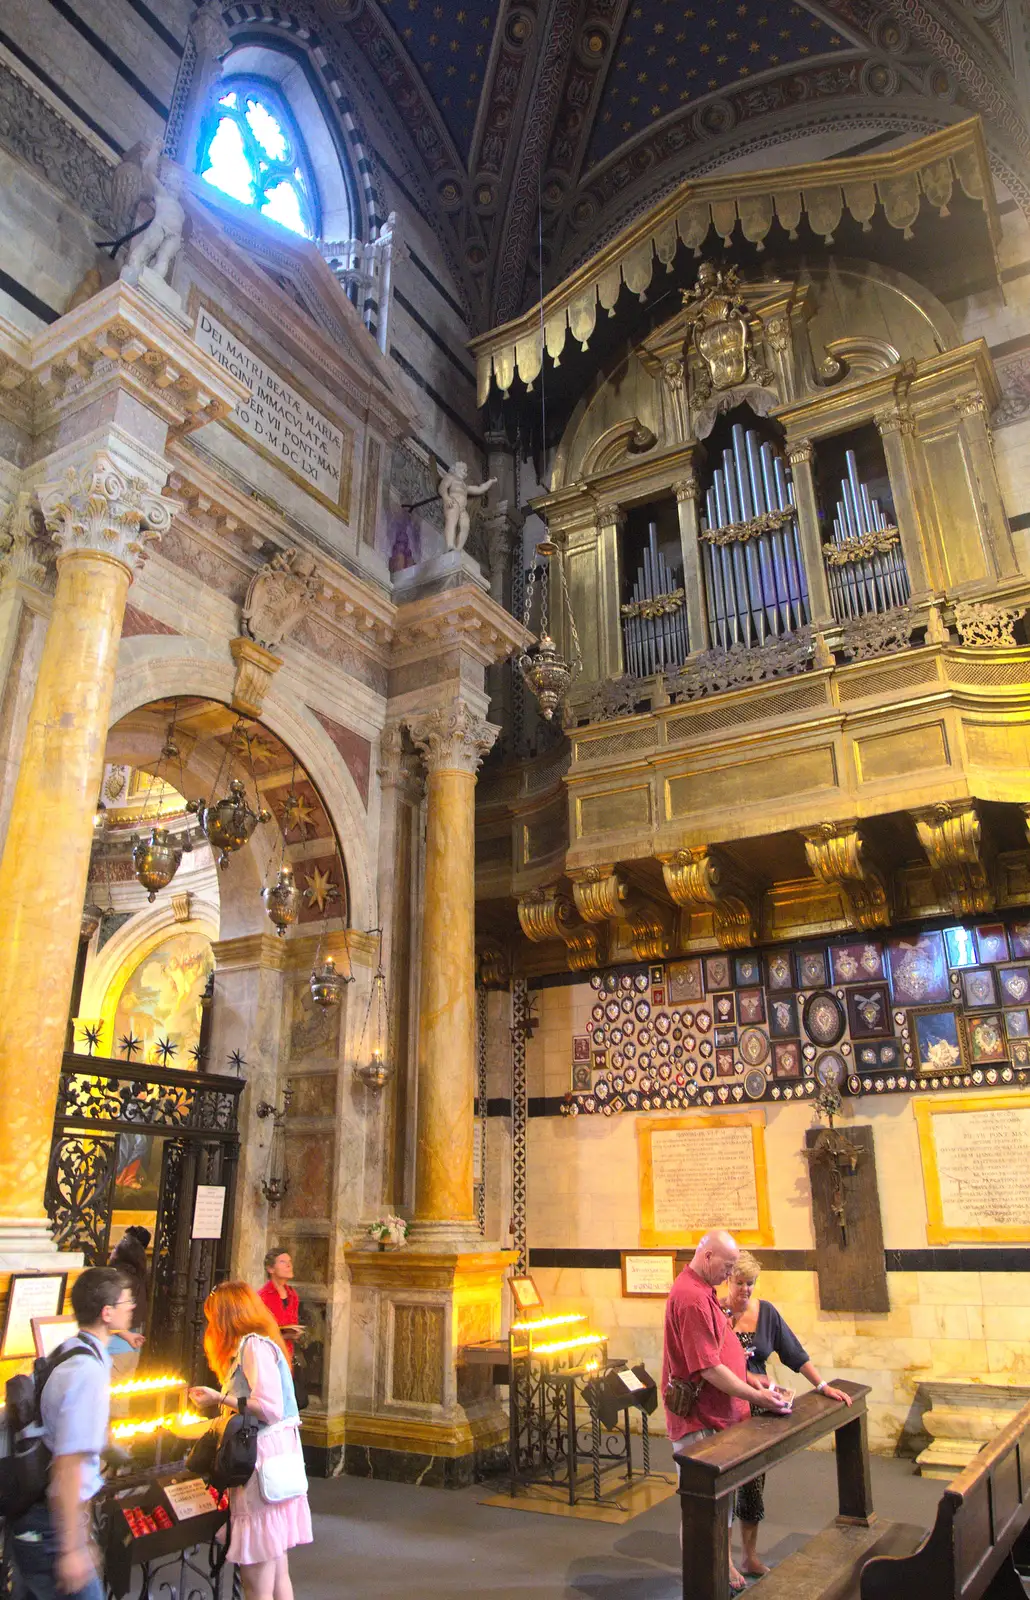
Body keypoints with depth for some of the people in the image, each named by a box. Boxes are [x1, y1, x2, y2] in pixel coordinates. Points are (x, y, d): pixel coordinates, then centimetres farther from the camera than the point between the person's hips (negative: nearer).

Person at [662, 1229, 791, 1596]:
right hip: (699, 1420, -10)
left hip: (717, 1415, 10)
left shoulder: (700, 1291, 9)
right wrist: (755, 1397, -18)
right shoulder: (692, 1298, -26)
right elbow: (709, 1369, -25)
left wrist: (747, 1378, 10)